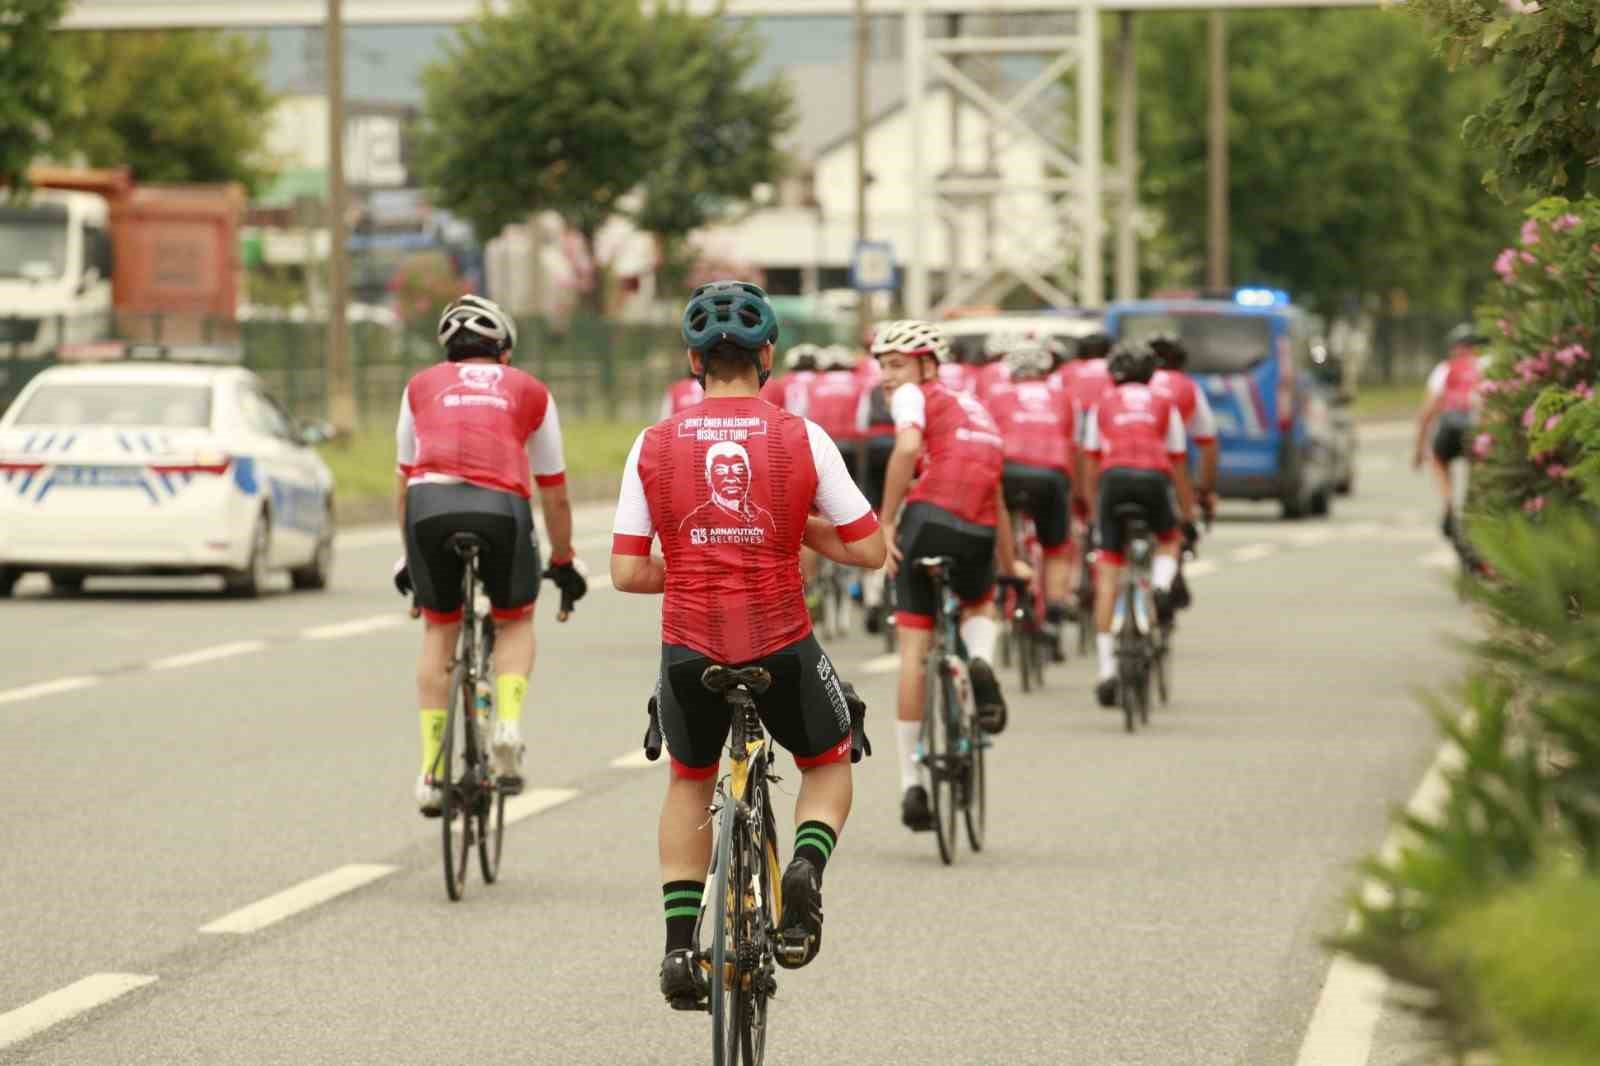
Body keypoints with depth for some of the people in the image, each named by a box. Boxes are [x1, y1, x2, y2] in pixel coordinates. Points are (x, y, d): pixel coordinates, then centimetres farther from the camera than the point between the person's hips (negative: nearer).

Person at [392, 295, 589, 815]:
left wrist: (408, 556, 45)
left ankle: (431, 772, 14)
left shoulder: (422, 386, 29)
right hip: (501, 506, -1)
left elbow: (403, 479, 34)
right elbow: (554, 493, 31)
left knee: (439, 629, 20)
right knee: (515, 621, 23)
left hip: (429, 504, 1)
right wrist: (563, 562, 44)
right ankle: (508, 725, -1)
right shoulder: (529, 391, 26)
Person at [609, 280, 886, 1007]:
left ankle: (680, 945, 16)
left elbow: (626, 573, -2)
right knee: (828, 766, 25)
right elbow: (869, 549, -3)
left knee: (689, 783, 27)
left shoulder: (656, 445, -2)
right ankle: (807, 870, -6)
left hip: (689, 649, 1)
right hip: (782, 646, -1)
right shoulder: (801, 439, -5)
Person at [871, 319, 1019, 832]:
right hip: (979, 535, 5)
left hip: (928, 520, -5)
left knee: (914, 649, 4)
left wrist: (885, 523, -12)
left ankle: (912, 785, 2)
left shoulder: (915, 397, 9)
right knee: (980, 604, 36)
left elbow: (907, 446, -14)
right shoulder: (975, 410, 29)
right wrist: (1009, 565, 43)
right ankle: (981, 662, -1)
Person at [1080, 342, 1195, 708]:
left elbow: (1090, 461, 21)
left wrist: (1093, 507, 29)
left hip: (1113, 476, 0)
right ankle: (1160, 586, -4)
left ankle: (1106, 670, -1)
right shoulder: (1164, 404, 25)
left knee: (1108, 575, 4)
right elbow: (1178, 464, 26)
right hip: (1154, 477, 0)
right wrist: (1188, 515, 32)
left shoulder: (1102, 403, 25)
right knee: (1169, 540, 31)